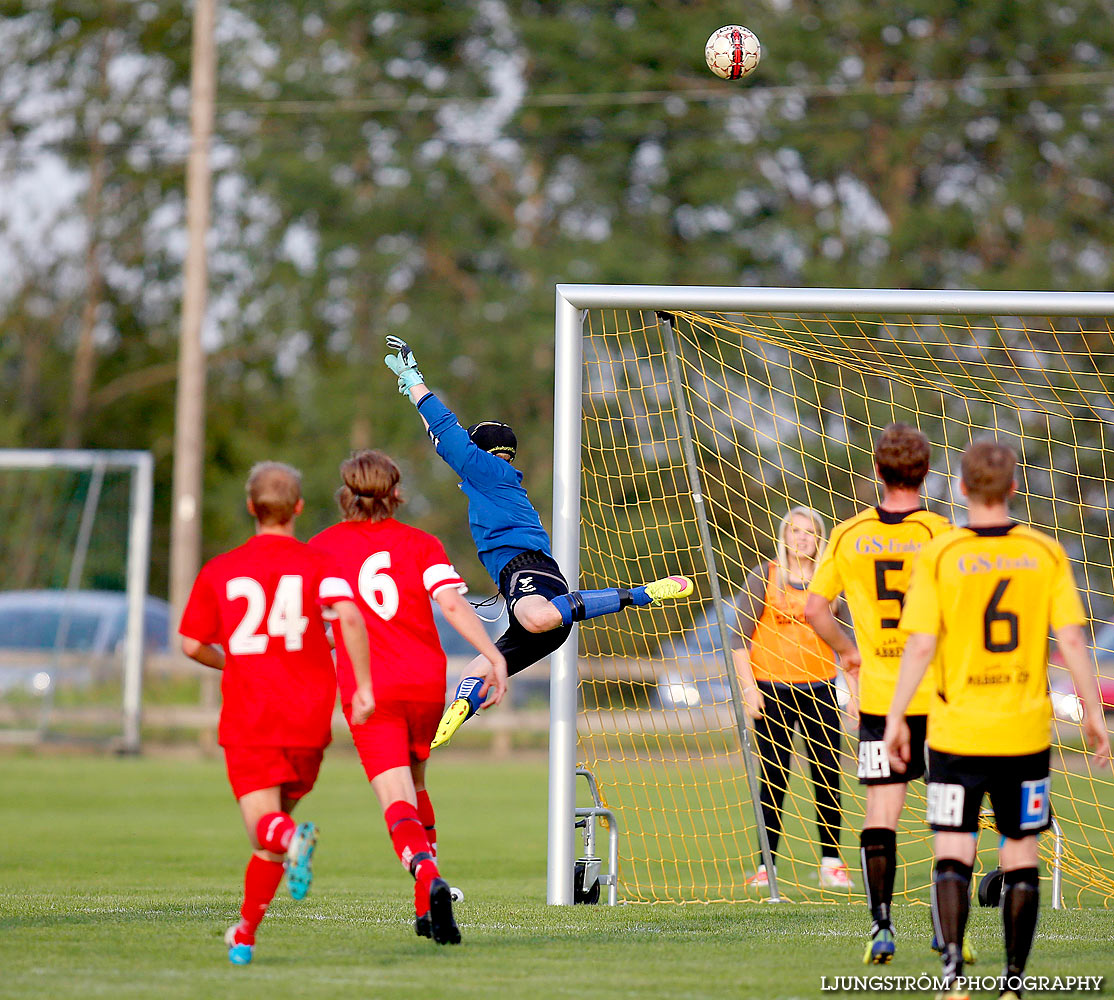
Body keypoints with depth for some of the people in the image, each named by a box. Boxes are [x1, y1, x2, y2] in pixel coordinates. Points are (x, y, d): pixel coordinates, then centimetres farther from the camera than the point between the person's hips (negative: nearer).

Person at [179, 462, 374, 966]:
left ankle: (293, 837, -46)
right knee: (273, 832, 17)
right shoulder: (318, 564, 3)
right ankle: (245, 934, 18)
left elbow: (192, 645, 8)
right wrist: (363, 684, -11)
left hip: (247, 717, -1)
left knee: (265, 827, -10)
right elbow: (349, 614, -16)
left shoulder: (219, 571, 8)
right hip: (308, 717, 1)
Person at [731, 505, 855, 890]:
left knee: (828, 777, 0)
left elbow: (845, 640, 14)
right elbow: (740, 636, 0)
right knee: (774, 779, -3)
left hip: (818, 689, 2)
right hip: (772, 689, -2)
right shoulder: (764, 576, 1)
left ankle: (831, 863, 9)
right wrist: (748, 688, -7)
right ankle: (766, 866, 2)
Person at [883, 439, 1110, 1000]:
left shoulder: (937, 556, -6)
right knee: (1021, 855, 11)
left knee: (952, 854, 2)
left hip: (957, 730, -1)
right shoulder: (1046, 553, -1)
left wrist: (895, 718, -3)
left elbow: (921, 645, -10)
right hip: (1026, 731, 2)